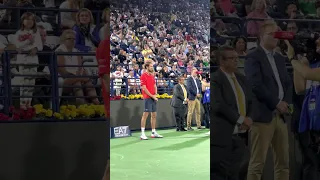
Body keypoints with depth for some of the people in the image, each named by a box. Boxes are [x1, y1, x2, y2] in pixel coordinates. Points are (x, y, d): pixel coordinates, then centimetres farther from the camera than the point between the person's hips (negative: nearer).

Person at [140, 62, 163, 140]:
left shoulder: (152, 75, 15)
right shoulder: (143, 76, -9)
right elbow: (144, 88, -13)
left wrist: (155, 94, 1)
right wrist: (152, 96, -13)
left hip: (153, 97, 8)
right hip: (147, 98, -8)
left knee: (154, 115, 10)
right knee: (145, 115, -9)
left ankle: (154, 133, 18)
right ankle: (142, 134, -7)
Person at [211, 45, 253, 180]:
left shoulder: (241, 78, 15)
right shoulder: (215, 79, -10)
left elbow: (250, 102, 18)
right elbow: (218, 105, -21)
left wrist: (249, 118, -3)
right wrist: (240, 119, -17)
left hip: (240, 135, 8)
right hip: (222, 136, -8)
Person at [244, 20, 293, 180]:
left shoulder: (280, 58, 19)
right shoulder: (253, 57, -5)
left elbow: (288, 83, 18)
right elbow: (256, 86, -15)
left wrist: (286, 102, 0)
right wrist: (277, 103, -12)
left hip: (281, 115, 8)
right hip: (263, 115, -7)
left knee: (283, 162, 9)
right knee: (257, 163, -7)